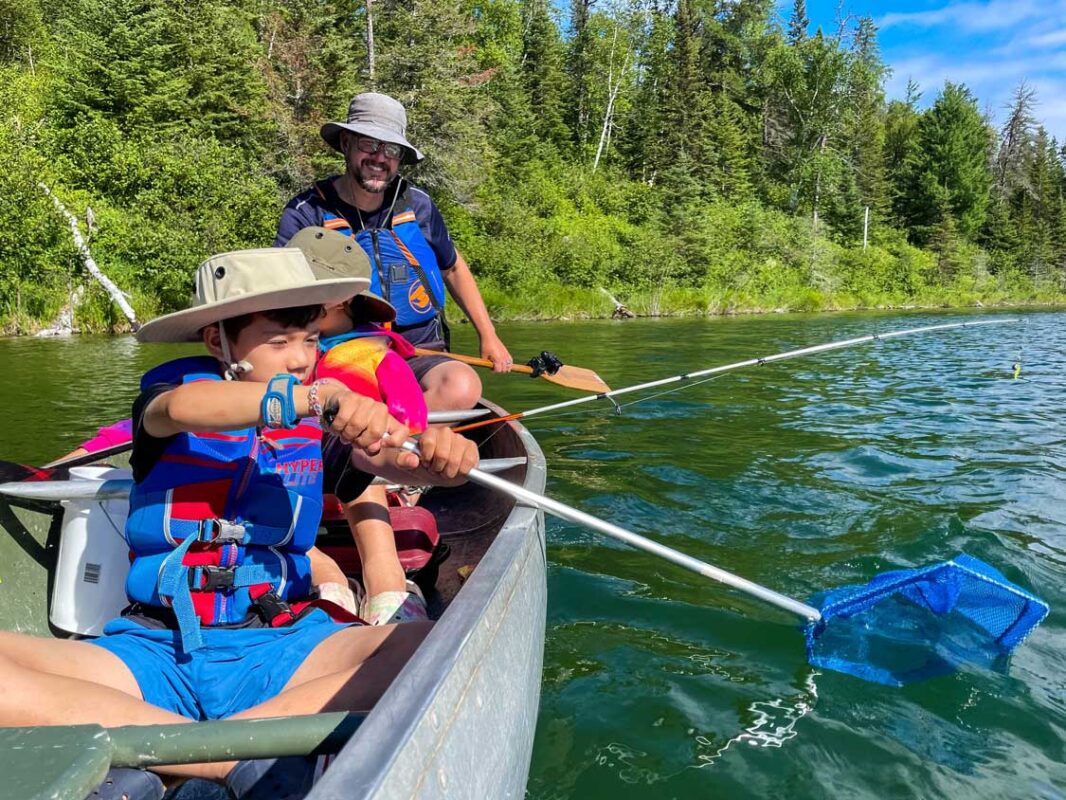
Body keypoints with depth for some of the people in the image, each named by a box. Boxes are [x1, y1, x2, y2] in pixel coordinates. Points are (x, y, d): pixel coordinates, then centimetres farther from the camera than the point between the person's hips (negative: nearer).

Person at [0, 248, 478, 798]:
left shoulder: (322, 420, 9)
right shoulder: (176, 386, 2)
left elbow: (391, 454, -5)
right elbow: (181, 408, -22)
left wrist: (436, 451, -29)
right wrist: (314, 398, -37)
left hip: (277, 646, 1)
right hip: (154, 645, 0)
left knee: (428, 647, -28)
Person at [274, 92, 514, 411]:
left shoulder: (417, 205, 8)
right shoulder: (305, 213, -2)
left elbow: (453, 268, 24)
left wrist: (488, 336, 21)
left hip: (420, 355, 3)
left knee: (462, 386, -32)